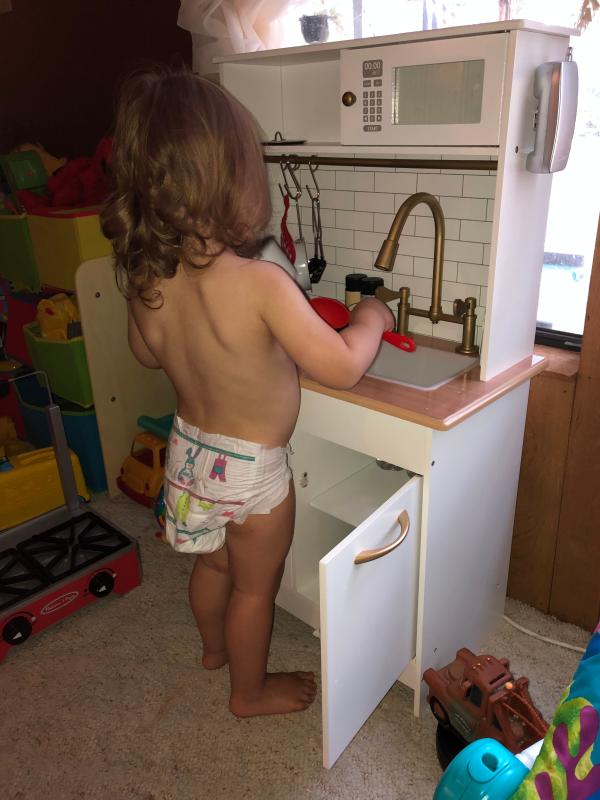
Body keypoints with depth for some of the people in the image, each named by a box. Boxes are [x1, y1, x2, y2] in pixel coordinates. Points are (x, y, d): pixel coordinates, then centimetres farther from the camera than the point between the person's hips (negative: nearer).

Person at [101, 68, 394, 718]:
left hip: (189, 448, 6)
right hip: (251, 469, -6)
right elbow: (342, 368, -26)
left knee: (213, 564, 30)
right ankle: (251, 690, 43)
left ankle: (214, 645, 57)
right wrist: (370, 319, -7)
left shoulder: (145, 280, -12)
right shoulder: (260, 285, -31)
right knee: (254, 587, 19)